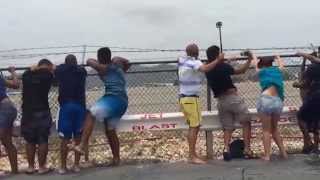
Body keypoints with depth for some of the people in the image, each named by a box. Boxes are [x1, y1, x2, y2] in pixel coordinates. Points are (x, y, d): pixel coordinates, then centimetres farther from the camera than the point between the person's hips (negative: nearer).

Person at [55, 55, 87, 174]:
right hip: (80, 106, 1)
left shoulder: (59, 70, 8)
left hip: (66, 106, -1)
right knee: (78, 138, 8)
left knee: (65, 138, 3)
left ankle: (63, 167, 8)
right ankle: (76, 165, 12)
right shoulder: (81, 71, 14)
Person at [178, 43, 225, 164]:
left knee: (192, 126, 14)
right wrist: (218, 60, -26)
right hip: (191, 98, -8)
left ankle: (191, 154, 19)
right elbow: (205, 69, -32)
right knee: (195, 126, -7)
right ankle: (193, 156, -8)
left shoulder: (182, 61, 11)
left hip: (183, 98, 9)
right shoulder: (194, 62, -12)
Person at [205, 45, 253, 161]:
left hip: (221, 101, 5)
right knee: (246, 123, 9)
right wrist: (249, 60, 6)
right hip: (233, 98, -5)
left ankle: (226, 148, -8)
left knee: (227, 128, 13)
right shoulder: (223, 66, -11)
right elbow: (240, 71, -3)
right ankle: (247, 150, 2)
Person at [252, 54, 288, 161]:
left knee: (266, 130, 3)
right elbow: (281, 64, 44)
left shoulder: (261, 71, 13)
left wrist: (254, 56, 56)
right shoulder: (278, 71, 20)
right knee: (274, 128, 20)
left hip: (266, 100, -4)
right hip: (278, 101, 4)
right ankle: (283, 152, 18)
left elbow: (256, 64, 36)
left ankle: (267, 155, -2)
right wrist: (277, 57, 63)